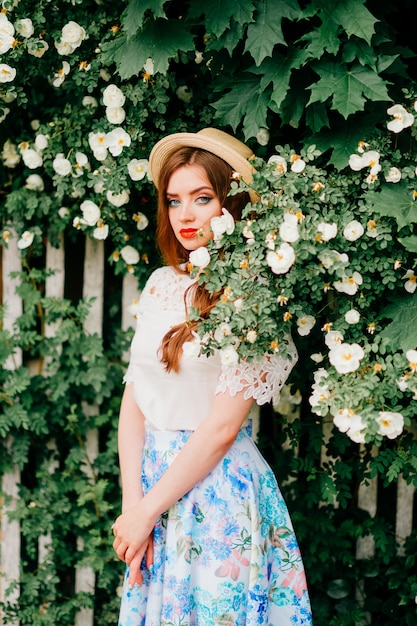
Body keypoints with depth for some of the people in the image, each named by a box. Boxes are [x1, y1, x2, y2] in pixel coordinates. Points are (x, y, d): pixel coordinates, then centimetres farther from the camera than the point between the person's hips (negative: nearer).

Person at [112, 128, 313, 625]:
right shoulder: (161, 284, 6)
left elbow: (222, 426, -17)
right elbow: (133, 401, 3)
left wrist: (145, 513, -13)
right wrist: (131, 504, -7)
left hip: (219, 487, -6)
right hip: (151, 475, 6)